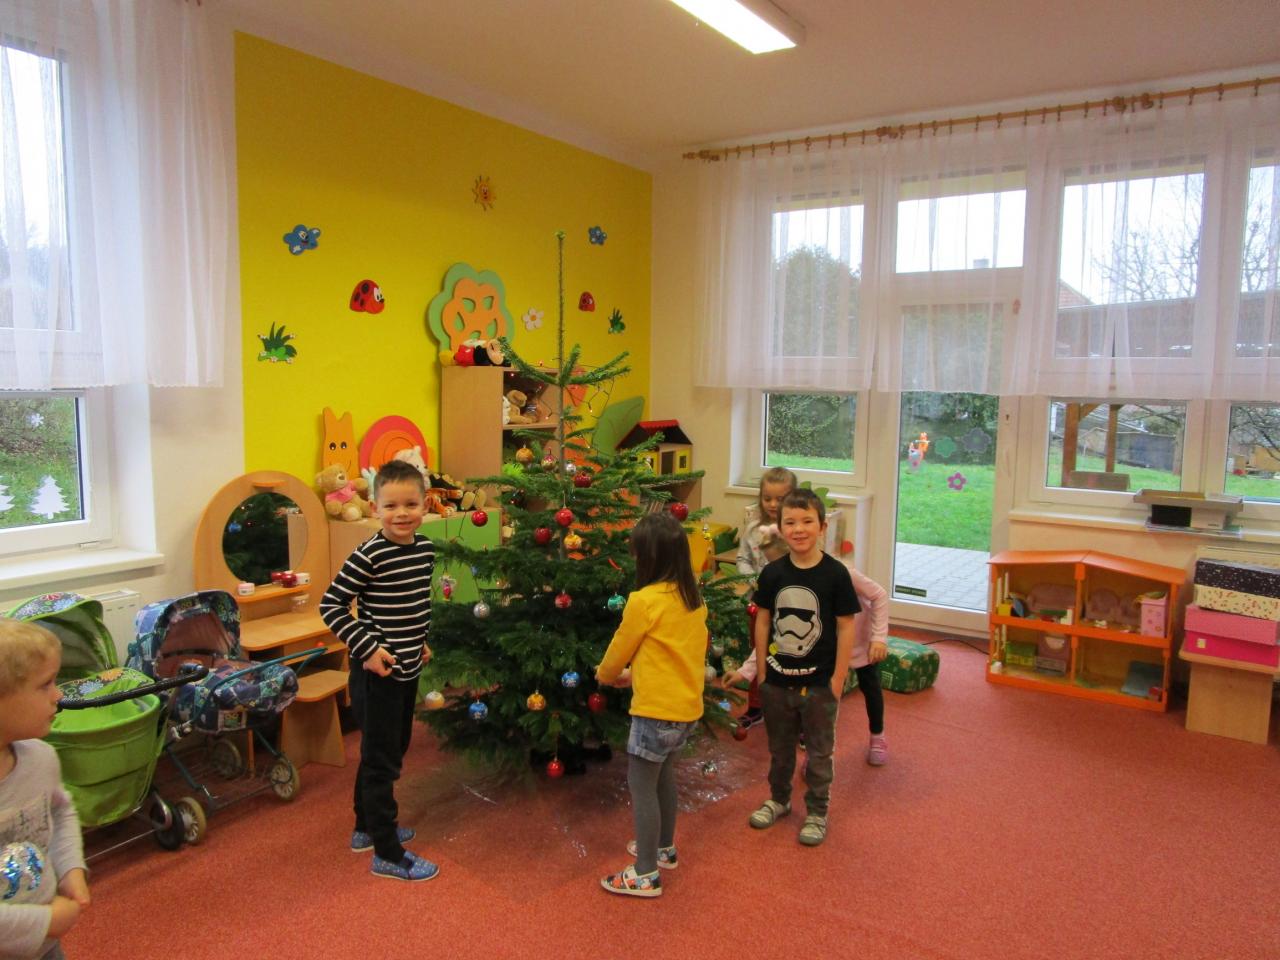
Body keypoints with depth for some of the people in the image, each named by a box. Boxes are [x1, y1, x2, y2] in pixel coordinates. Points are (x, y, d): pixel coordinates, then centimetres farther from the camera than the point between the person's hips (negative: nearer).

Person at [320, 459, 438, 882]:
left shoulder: (426, 548, 1)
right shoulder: (369, 555, -20)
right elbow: (331, 606, -17)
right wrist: (367, 648, -20)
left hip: (408, 669, 8)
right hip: (377, 671, -8)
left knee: (392, 750, 21)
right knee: (381, 760, 3)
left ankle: (367, 827, 40)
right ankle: (387, 854, 15)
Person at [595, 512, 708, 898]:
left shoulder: (644, 600, -20)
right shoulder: (694, 598, 3)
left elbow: (620, 648, -5)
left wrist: (605, 674, 15)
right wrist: (634, 673, 20)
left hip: (657, 710, -8)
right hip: (687, 706, 8)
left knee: (641, 784, 4)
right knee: (662, 773, 24)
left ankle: (646, 875, 12)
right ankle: (664, 848, 39)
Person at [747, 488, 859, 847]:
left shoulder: (835, 573, -15)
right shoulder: (773, 573, -6)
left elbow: (846, 627, -10)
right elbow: (763, 621, 3)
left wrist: (838, 678, -9)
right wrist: (762, 668, 3)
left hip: (819, 682, -3)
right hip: (777, 680, 3)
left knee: (819, 753, 14)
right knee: (779, 748, 21)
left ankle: (817, 813, 31)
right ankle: (778, 799, 42)